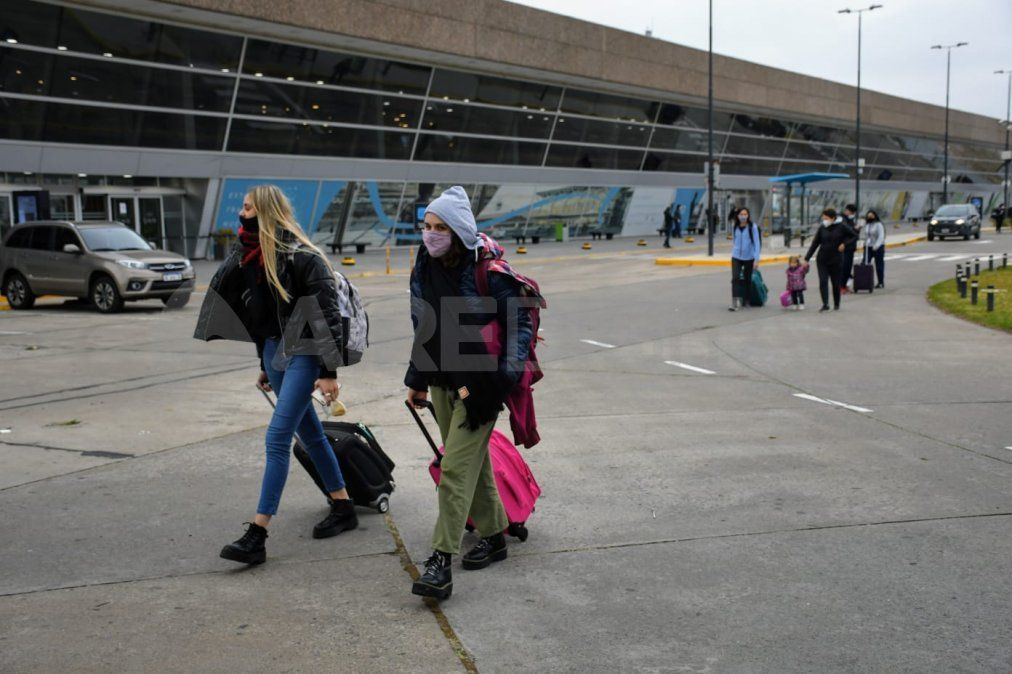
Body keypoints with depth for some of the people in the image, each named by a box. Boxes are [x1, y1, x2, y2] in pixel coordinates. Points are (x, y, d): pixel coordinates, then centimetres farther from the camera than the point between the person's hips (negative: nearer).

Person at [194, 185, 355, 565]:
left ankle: (257, 537, -9)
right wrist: (264, 365, 21)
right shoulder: (250, 257, 9)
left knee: (277, 437, -11)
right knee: (309, 434, 15)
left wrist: (329, 372, -19)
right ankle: (343, 508, 30)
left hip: (303, 354, -8)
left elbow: (327, 315, -17)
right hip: (274, 352, 8)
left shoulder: (301, 257, -16)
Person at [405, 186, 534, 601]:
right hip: (442, 382, 7)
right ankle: (494, 536, 32)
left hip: (479, 382, -7)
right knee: (474, 462, 16)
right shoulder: (425, 268, 5)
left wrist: (505, 374, -20)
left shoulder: (487, 270, -16)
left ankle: (441, 562, -8)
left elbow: (520, 322, -11)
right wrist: (417, 379, 16)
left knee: (456, 467, -10)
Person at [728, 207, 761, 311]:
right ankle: (735, 303, -17)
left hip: (749, 258, -2)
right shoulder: (735, 227, 5)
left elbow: (757, 243, -8)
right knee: (735, 278, -13)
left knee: (747, 279, 10)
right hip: (736, 257, 2)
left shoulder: (753, 227, -7)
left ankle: (746, 301, 27)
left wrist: (756, 258, -12)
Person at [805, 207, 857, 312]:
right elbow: (815, 244, 4)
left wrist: (844, 243, -13)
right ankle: (825, 304, -10)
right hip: (822, 260, 2)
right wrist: (807, 258, 0)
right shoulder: (822, 228, 0)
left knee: (836, 283, 8)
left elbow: (855, 236, 3)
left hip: (836, 260, -2)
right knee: (823, 282, -11)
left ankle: (836, 304, 25)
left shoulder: (841, 227, -7)